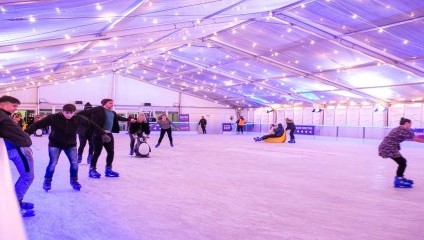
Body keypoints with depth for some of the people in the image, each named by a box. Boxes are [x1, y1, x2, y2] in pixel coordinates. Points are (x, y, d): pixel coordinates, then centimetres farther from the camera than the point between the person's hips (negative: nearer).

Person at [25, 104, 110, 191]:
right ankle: (47, 181, 19)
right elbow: (37, 124, -22)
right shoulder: (54, 118, -25)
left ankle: (74, 181, 24)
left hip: (71, 144, 3)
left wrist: (103, 133, -4)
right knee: (53, 163, -4)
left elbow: (91, 125, -7)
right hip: (55, 144, -2)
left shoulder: (78, 118, -18)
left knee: (74, 163, 1)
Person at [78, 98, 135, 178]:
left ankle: (108, 169, 23)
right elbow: (87, 112, -11)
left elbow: (118, 117, 35)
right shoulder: (99, 109, -6)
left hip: (109, 134, 8)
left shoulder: (112, 112, 17)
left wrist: (129, 120, 46)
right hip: (99, 134, -8)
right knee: (97, 152, -3)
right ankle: (92, 170, 11)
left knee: (111, 152, 9)